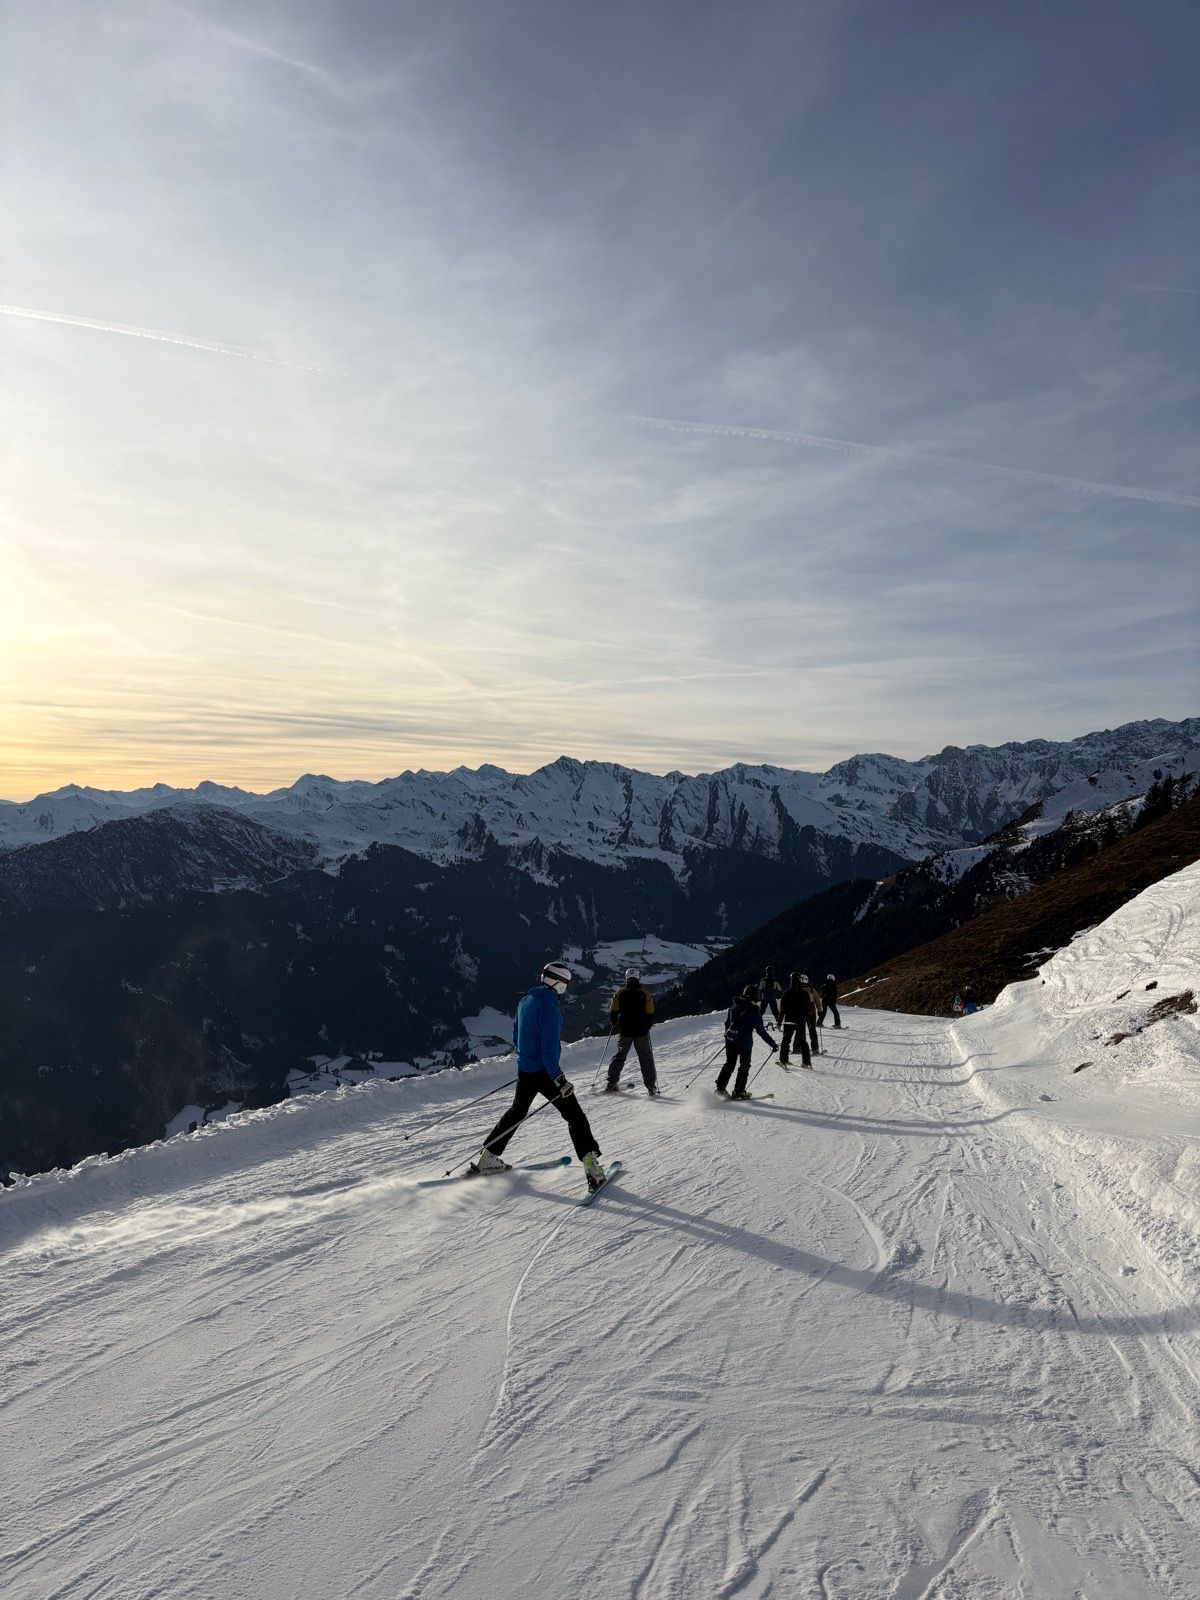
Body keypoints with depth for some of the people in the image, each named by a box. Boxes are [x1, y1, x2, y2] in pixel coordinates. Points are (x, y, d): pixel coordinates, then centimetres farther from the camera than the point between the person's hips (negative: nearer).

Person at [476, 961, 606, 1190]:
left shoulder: (525, 1001, 5)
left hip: (524, 1068, 8)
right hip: (544, 1071, -8)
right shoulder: (549, 1008, -21)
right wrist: (559, 1080, -20)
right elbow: (549, 1048, -24)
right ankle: (592, 1166, -8)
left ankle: (486, 1158, 28)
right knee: (575, 1115, -1)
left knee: (516, 1112, 24)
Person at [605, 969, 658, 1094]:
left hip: (624, 1032, 1)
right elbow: (650, 1015, -5)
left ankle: (611, 1083, 10)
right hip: (641, 1032, -1)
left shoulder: (620, 993, -3)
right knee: (646, 1058, 8)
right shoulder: (645, 994, -5)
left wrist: (615, 1025, 14)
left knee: (619, 1056, 15)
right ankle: (651, 1086, 4)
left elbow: (613, 1012, -2)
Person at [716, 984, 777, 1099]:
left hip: (730, 1041, 5)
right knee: (744, 1066, 11)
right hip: (745, 1042, -5)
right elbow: (760, 1030, -12)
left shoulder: (734, 1006, 2)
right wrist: (772, 1043, -4)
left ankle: (720, 1088, 14)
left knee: (729, 1064, 17)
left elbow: (727, 1022, 12)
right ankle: (738, 1092, 11)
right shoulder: (754, 1010, -13)